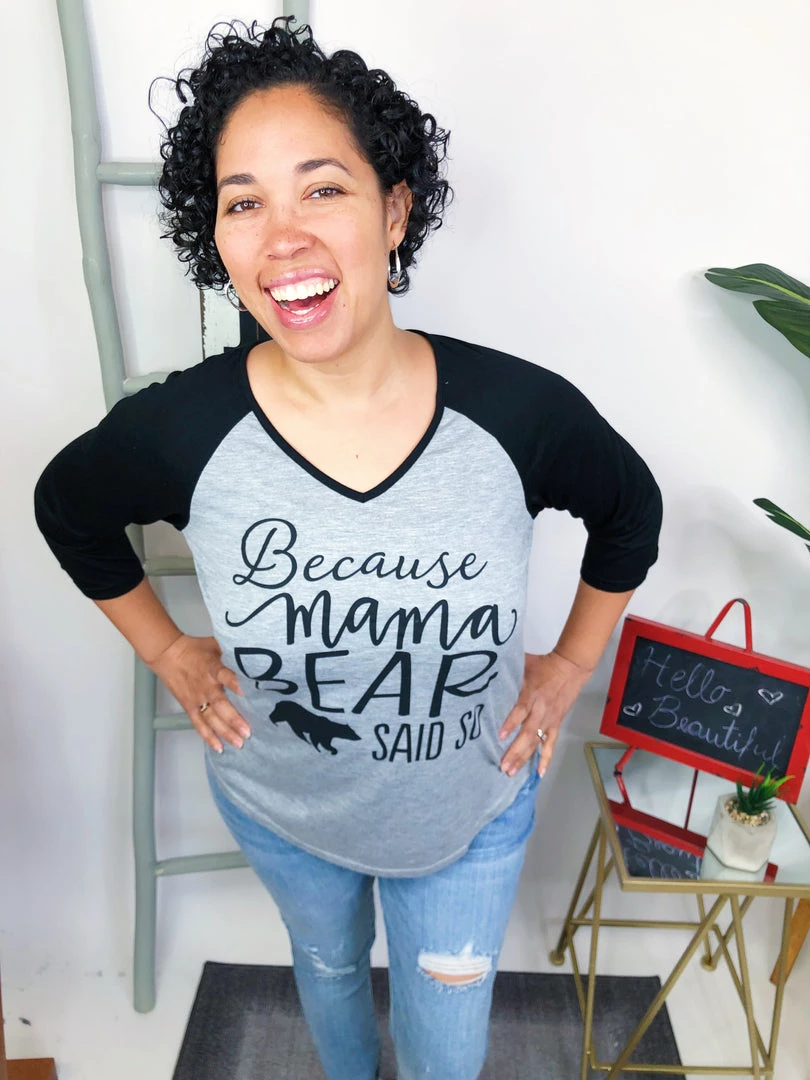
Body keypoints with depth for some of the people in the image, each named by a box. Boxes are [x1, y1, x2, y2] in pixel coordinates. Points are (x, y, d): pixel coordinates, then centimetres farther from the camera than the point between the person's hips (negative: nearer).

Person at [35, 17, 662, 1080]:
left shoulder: (523, 412, -25)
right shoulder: (179, 430, -25)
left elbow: (631, 509, -3)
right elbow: (67, 510, -2)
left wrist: (570, 665, -3)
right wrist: (169, 653, -3)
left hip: (472, 813, 0)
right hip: (278, 809, 1)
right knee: (328, 963, 34)